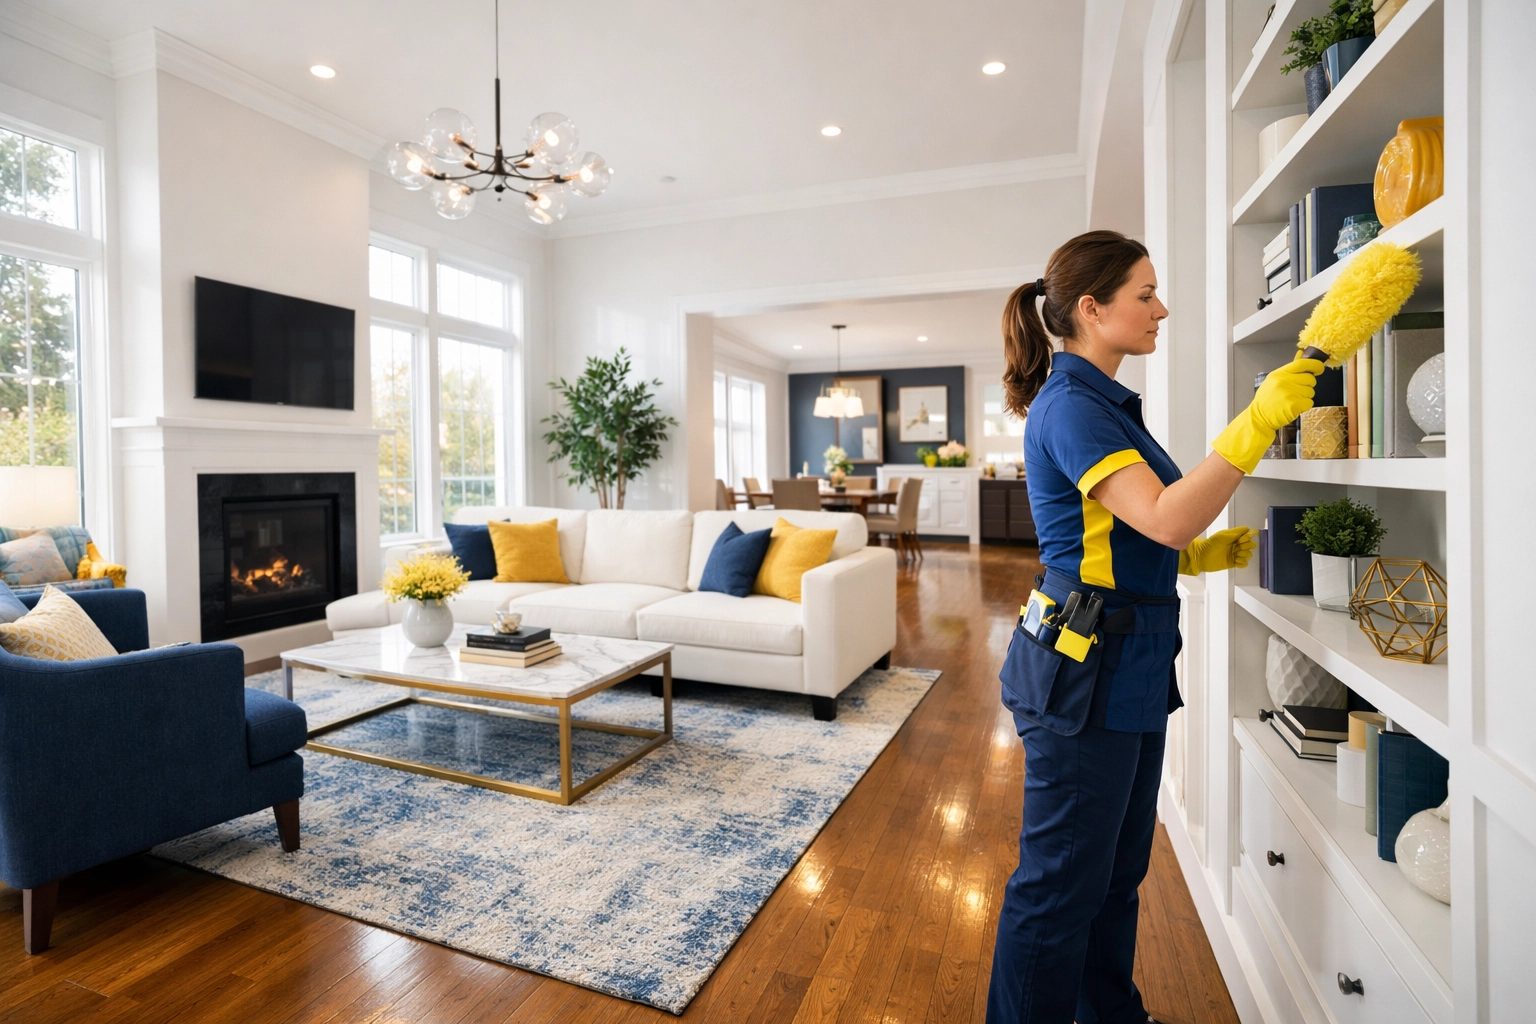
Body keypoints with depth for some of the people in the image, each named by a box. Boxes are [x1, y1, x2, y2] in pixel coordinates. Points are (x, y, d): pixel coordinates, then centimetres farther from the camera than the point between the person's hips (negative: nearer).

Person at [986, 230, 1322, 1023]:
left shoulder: (1105, 402, 15)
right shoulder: (1069, 406, -16)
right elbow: (1164, 518, -26)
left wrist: (1209, 551, 7)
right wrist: (1259, 421, -26)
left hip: (1130, 667, 10)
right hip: (1083, 669, -10)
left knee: (1119, 867, 23)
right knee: (1062, 880, 5)